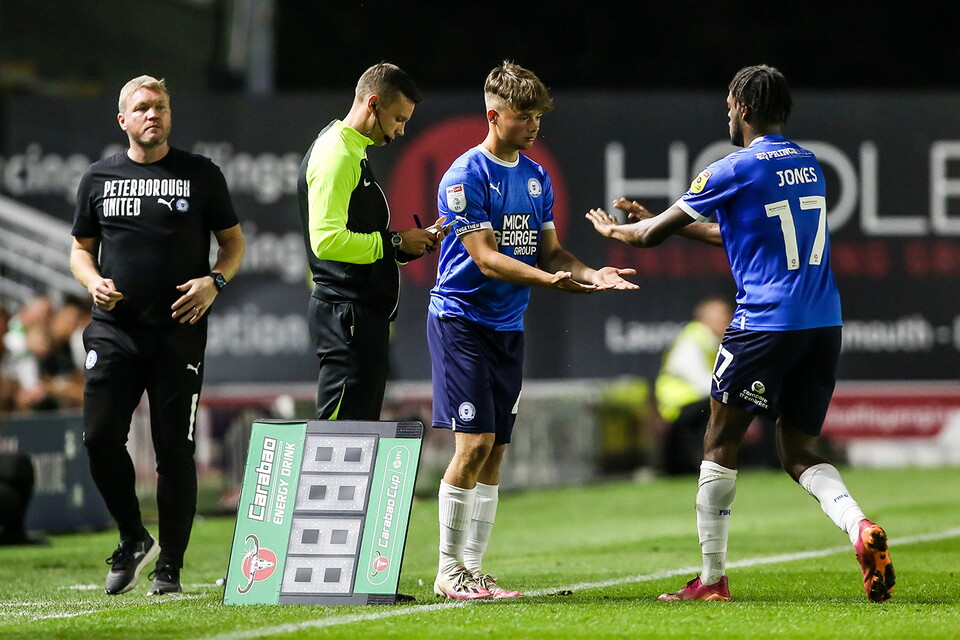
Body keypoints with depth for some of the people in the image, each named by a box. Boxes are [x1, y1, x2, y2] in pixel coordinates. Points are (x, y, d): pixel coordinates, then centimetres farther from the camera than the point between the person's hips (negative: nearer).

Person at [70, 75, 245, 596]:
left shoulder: (200, 175, 7)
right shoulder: (99, 178, 11)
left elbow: (232, 240, 13)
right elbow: (81, 249, 19)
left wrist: (214, 281, -6)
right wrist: (93, 281, -2)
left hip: (179, 332, -2)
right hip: (114, 329, 2)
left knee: (174, 448, -3)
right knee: (100, 436, -9)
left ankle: (169, 565, 5)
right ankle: (132, 539, 12)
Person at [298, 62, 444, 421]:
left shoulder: (355, 152, 21)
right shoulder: (335, 155, -12)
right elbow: (327, 240, -23)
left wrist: (415, 243, 9)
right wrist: (395, 243, -14)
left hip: (364, 314, 11)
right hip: (346, 314, -11)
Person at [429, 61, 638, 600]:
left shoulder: (536, 177, 12)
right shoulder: (466, 176, -12)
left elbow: (549, 252, 14)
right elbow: (486, 257, -18)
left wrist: (590, 274, -5)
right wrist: (549, 279, -29)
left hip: (509, 327, 7)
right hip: (461, 318, -7)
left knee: (494, 453, 6)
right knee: (474, 444, -13)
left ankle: (474, 571, 11)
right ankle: (449, 572, -4)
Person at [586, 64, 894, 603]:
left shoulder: (735, 170, -6)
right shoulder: (809, 165, 15)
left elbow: (653, 235, 3)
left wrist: (616, 229, 25)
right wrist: (671, 223, 37)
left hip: (766, 324, -6)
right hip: (824, 325, 6)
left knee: (720, 445, 7)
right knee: (800, 453, 10)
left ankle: (712, 579, 10)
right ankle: (860, 527, -18)